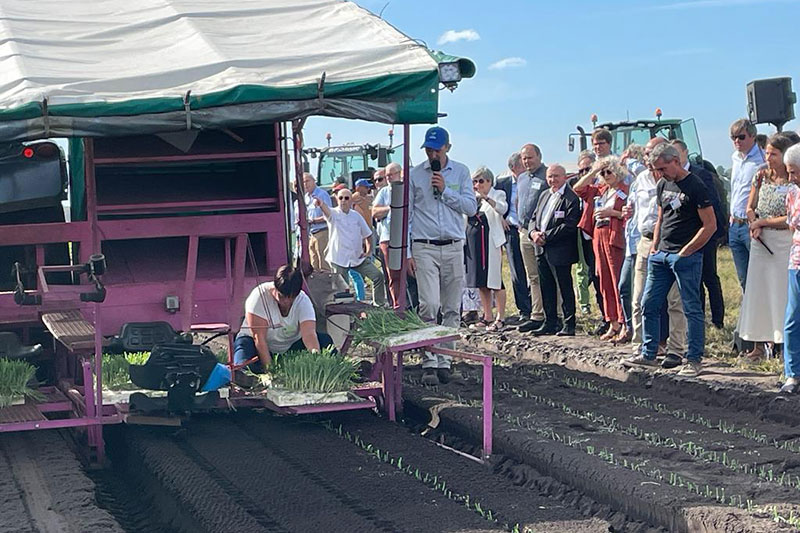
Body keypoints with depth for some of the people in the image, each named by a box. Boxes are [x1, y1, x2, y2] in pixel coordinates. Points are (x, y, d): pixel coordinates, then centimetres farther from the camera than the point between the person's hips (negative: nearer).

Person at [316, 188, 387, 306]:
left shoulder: (356, 216, 7)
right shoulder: (334, 214, -6)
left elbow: (367, 234, 18)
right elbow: (327, 211, -31)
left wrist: (368, 251, 7)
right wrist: (321, 204, -54)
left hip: (358, 258, 4)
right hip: (339, 259, -4)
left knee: (378, 276, -2)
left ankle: (379, 304, 9)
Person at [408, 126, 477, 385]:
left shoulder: (461, 172, 8)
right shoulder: (415, 175, 4)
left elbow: (471, 208, 1)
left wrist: (445, 191, -10)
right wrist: (406, 252, 0)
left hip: (453, 247, 2)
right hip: (424, 248, -2)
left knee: (452, 308, 4)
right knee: (429, 306, -13)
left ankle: (444, 360, 12)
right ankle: (429, 362, -11)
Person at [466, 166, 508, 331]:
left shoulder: (497, 195, 0)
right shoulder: (472, 198, 16)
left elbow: (503, 208, -22)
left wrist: (486, 197, -35)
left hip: (491, 241, -6)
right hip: (473, 241, 6)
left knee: (495, 280, -8)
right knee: (481, 281, 9)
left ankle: (500, 318, -4)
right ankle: (488, 317, 16)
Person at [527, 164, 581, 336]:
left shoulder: (571, 198, -11)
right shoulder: (544, 195, 17)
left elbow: (569, 226, -18)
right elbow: (534, 218, 19)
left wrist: (546, 236, -17)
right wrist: (533, 233, -3)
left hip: (560, 251, -8)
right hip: (542, 251, 8)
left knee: (565, 288, -2)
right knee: (546, 289, 13)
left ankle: (569, 325, 4)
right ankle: (550, 324, 21)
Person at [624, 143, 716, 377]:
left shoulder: (695, 187, -9)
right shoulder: (662, 186, 14)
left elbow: (710, 225, -11)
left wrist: (685, 252, -11)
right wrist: (654, 248, 12)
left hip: (686, 256, -8)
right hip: (661, 254, 8)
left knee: (692, 309, -3)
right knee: (649, 305, 9)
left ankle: (694, 360, 3)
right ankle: (648, 354, 19)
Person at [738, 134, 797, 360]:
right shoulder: (761, 177, 8)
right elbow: (750, 208, 12)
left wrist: (762, 222, -9)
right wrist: (755, 226, -7)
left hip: (785, 242, -5)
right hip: (761, 241, 5)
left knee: (783, 292, -4)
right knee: (757, 292, 4)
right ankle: (759, 344, 10)